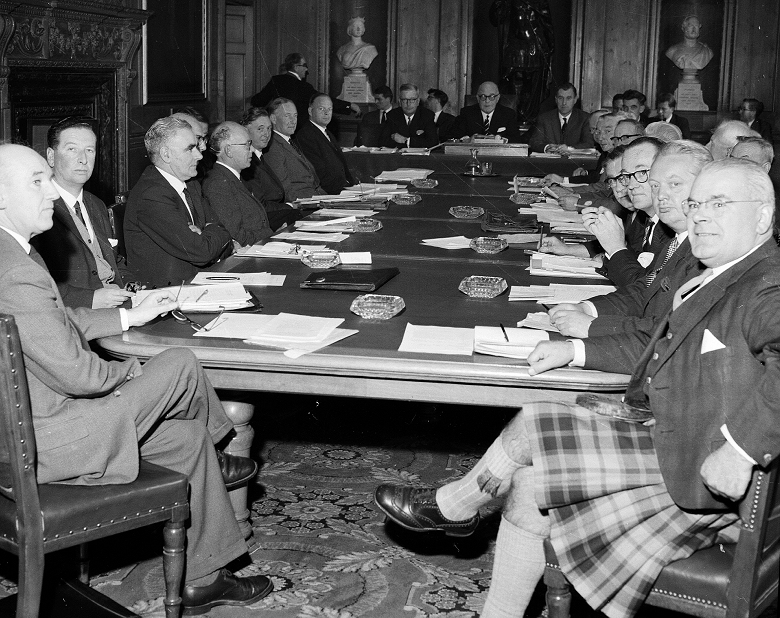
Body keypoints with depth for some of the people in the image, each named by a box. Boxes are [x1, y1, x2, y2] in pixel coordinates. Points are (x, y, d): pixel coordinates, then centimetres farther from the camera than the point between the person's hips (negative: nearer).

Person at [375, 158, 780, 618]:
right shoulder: (715, 280, 14)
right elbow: (657, 349, 19)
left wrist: (740, 447, -38)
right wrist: (576, 349, 9)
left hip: (701, 475, -9)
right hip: (665, 430, 9)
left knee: (532, 428, -10)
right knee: (530, 481, 0)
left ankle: (452, 507, 17)